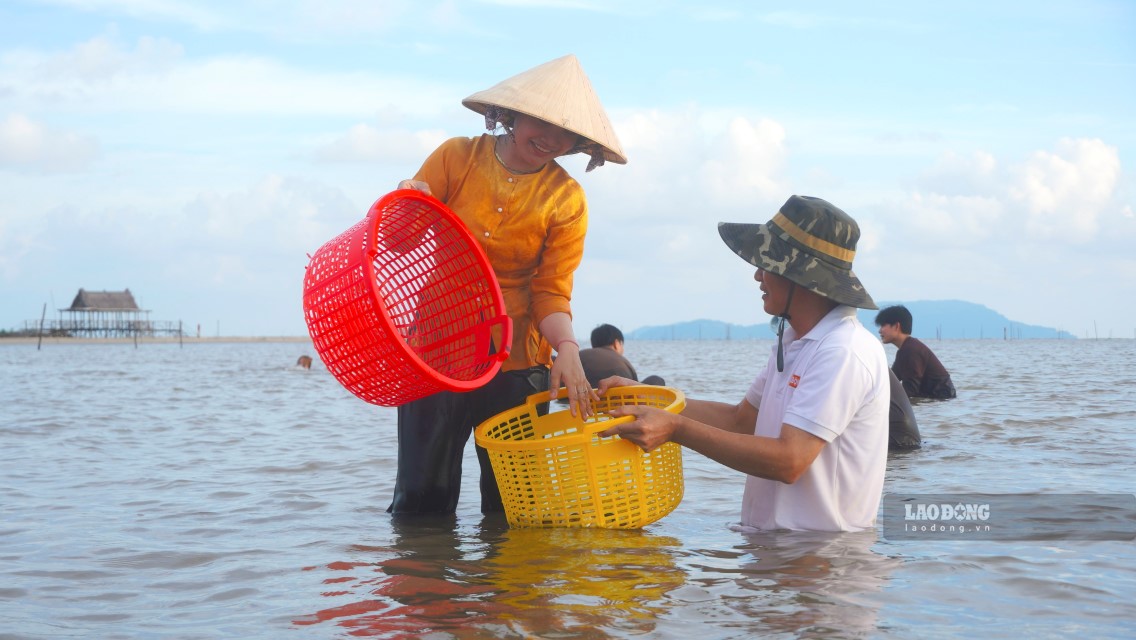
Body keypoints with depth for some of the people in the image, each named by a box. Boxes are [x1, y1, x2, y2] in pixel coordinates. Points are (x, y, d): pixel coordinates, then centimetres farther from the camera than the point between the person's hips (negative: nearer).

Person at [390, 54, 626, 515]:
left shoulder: (566, 199, 1)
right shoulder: (457, 157, 1)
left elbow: (550, 290, -2)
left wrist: (566, 347, -20)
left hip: (515, 361, 0)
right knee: (422, 498, 0)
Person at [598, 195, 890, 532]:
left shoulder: (843, 353, -16)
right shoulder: (793, 341, 16)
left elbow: (788, 461, -22)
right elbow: (741, 419, 22)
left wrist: (677, 429, -20)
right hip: (774, 543, 8)